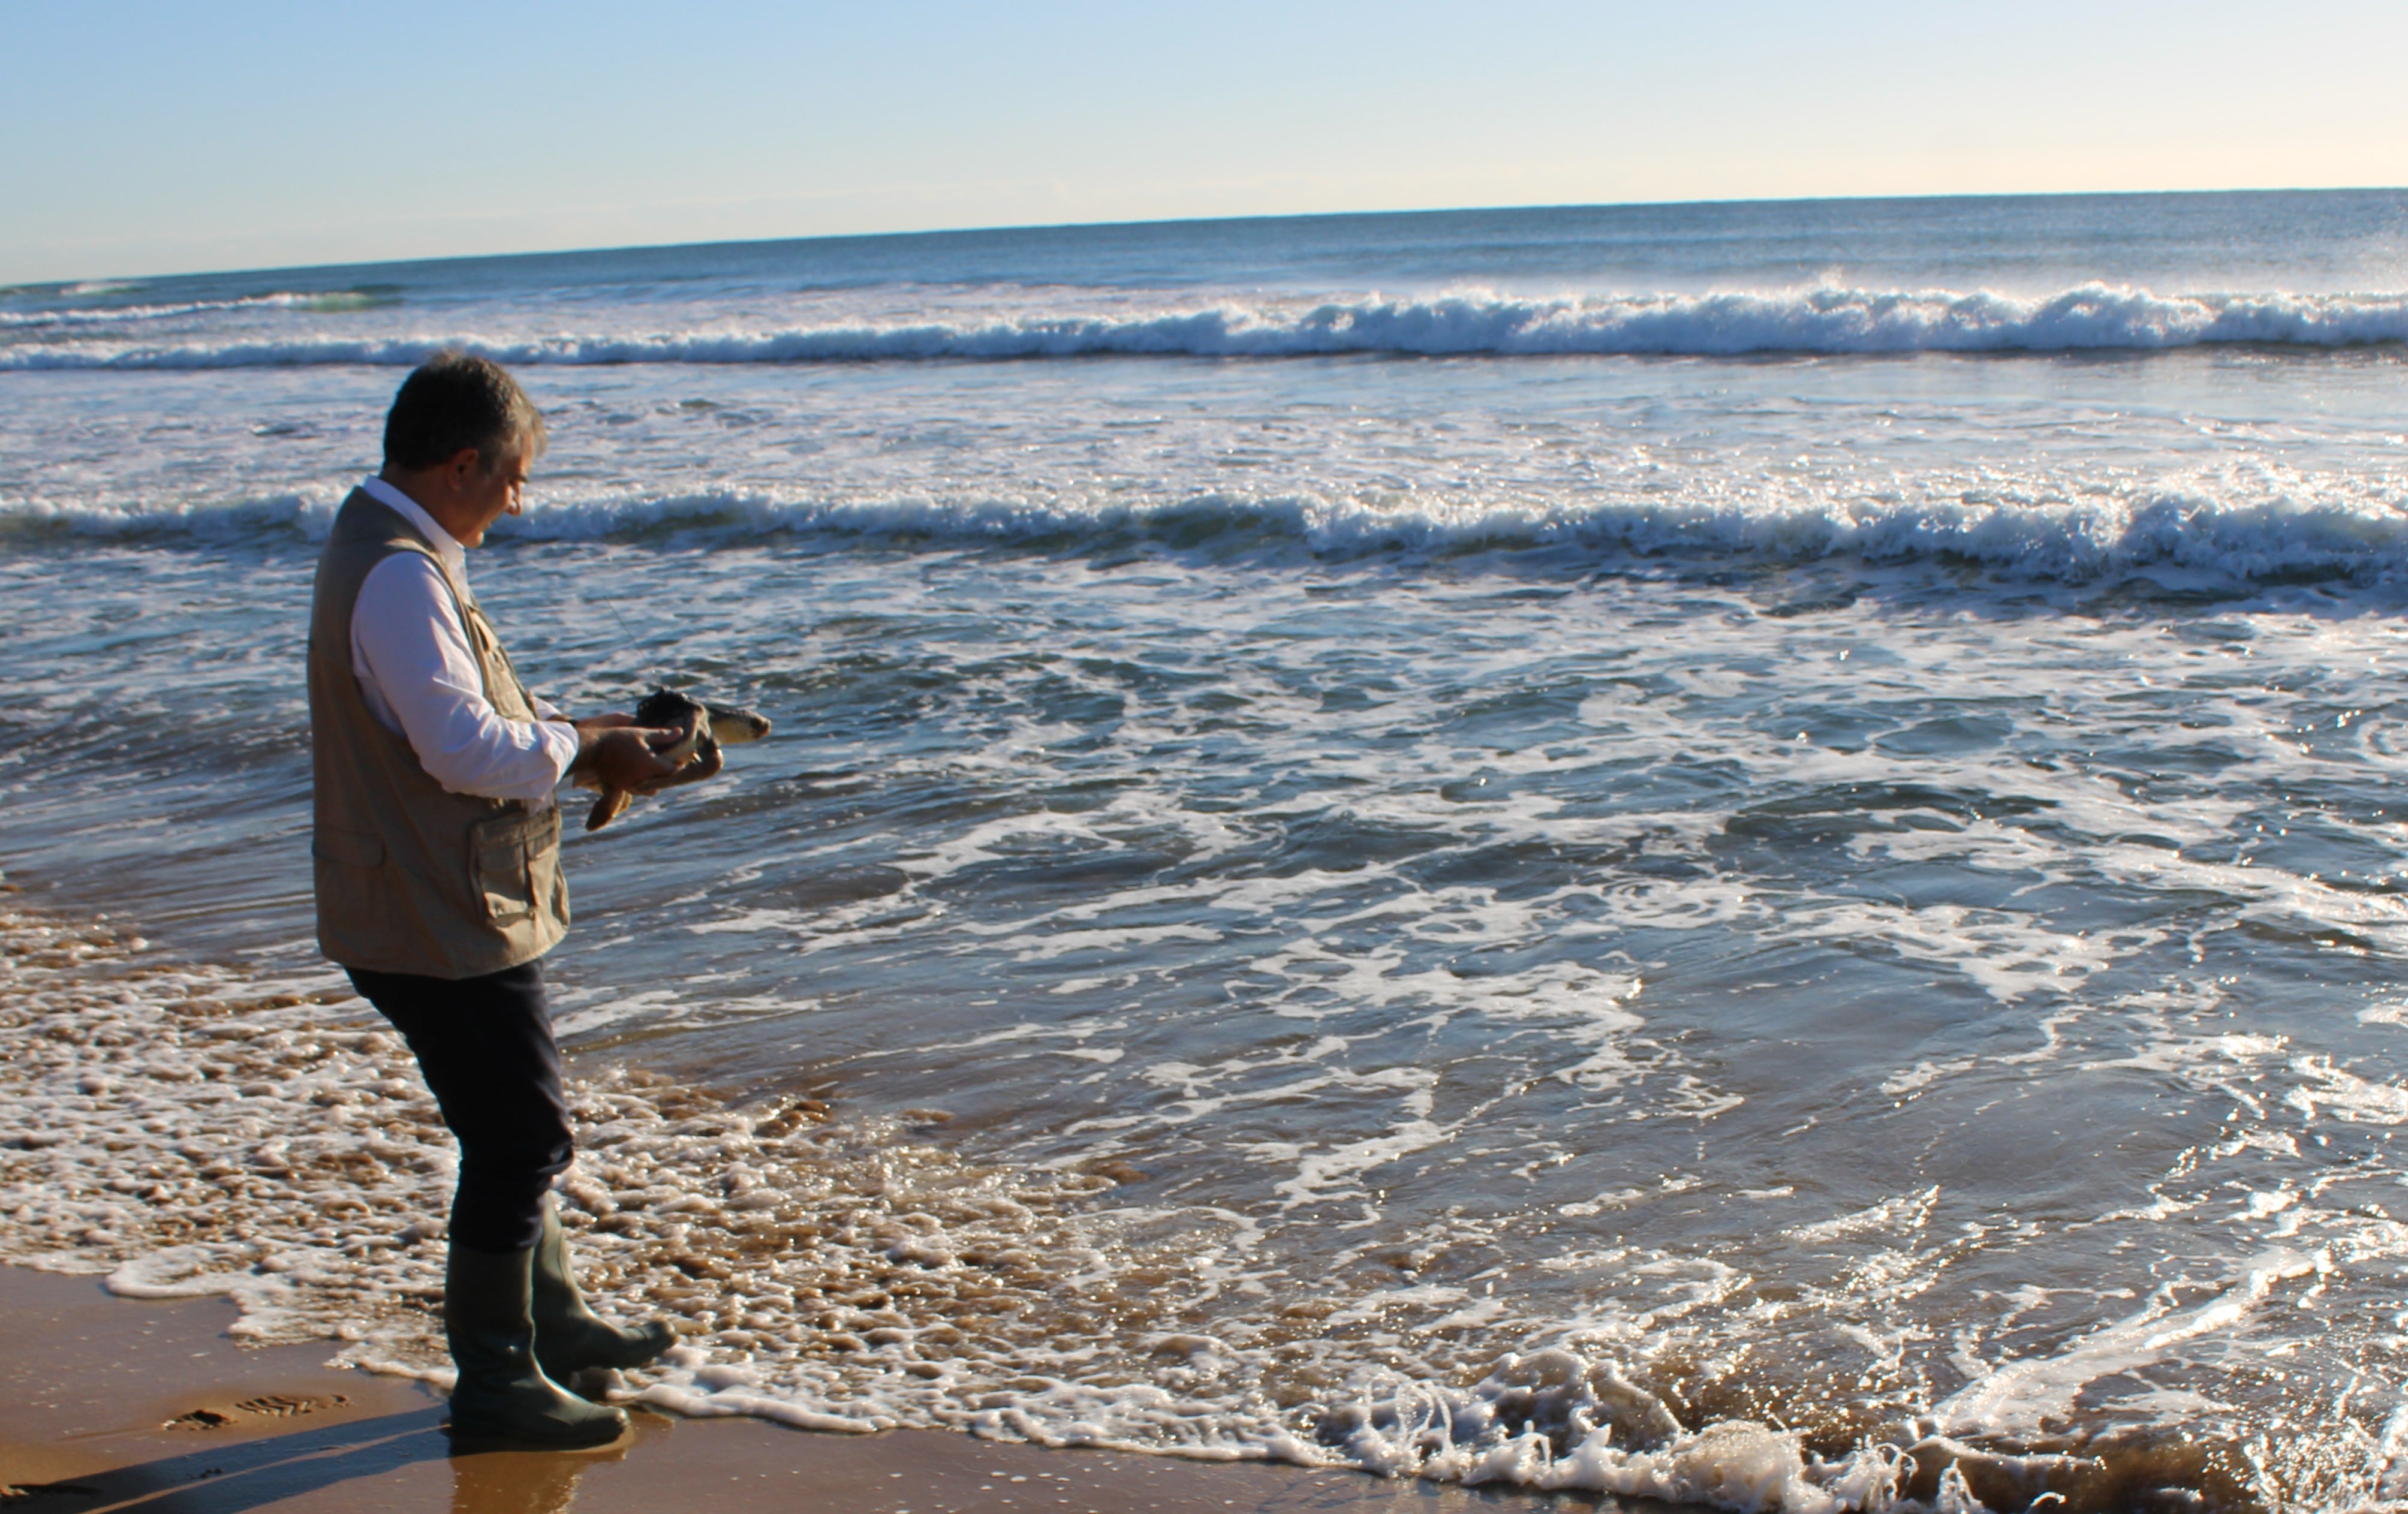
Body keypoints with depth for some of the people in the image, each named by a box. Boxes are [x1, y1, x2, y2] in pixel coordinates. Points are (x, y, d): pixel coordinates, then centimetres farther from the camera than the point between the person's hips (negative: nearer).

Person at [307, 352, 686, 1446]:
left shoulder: (385, 550, 12)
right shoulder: (400, 575, -22)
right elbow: (466, 749, -28)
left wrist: (575, 733, 8)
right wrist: (580, 747, -13)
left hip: (443, 905, 11)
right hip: (441, 923, -11)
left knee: (516, 1125, 21)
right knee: (520, 1138, -2)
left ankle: (551, 1320, 36)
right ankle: (494, 1380, 10)